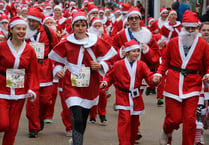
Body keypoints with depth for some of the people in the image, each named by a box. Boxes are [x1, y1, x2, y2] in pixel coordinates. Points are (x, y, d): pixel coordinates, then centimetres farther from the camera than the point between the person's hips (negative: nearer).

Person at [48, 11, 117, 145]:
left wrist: (100, 65, -13)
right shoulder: (66, 43, -3)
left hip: (90, 85, 3)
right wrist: (58, 70, -7)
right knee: (77, 120, -17)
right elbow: (56, 60, 11)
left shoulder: (96, 42, -2)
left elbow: (109, 58, 6)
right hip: (72, 84, -2)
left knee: (84, 119, 17)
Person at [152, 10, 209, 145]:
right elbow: (165, 61, 14)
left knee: (190, 120, -4)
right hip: (173, 85, 0)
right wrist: (159, 73, -2)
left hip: (192, 86, 0)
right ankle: (167, 132, 36)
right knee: (174, 118, 2)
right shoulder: (173, 42, 4)